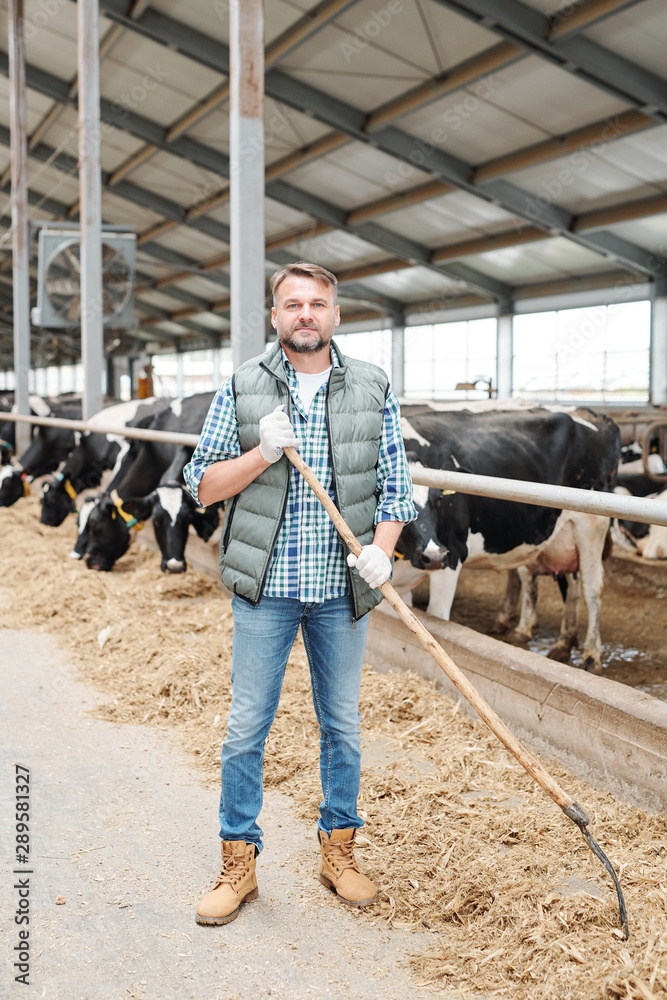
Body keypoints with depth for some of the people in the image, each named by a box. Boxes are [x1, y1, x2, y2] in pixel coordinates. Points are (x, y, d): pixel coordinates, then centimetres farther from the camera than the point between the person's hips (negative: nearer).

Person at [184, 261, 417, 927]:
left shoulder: (372, 391, 3)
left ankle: (338, 851, 29)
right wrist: (262, 454, -16)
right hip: (265, 586, -1)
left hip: (342, 589, 1)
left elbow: (396, 485, 5)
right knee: (247, 725, 4)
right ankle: (238, 863, 19)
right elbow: (202, 484, 1)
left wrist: (381, 548, -12)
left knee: (342, 723, 12)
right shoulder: (242, 389, 0)